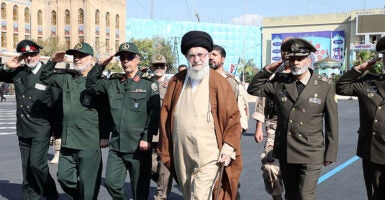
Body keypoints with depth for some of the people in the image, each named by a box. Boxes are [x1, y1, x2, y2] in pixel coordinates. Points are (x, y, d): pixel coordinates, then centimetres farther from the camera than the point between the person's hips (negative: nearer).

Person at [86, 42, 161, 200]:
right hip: (116, 145, 4)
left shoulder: (149, 84, -3)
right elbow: (91, 84, 20)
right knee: (111, 183, 6)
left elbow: (154, 114, -9)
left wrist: (147, 138, -15)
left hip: (139, 146, -4)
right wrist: (101, 66, 7)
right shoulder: (114, 84, 12)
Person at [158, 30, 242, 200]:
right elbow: (165, 115, 9)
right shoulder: (176, 82, 7)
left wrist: (228, 149, -9)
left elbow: (233, 117, -4)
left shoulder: (219, 83, -4)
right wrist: (165, 150, 7)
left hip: (209, 156, -4)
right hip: (181, 156, 4)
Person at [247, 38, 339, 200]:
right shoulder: (279, 83, 2)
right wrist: (268, 69, -3)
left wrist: (330, 155, -1)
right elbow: (253, 89, 8)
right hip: (285, 152, 4)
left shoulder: (325, 87, -5)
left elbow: (331, 123, -2)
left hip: (311, 155, -3)